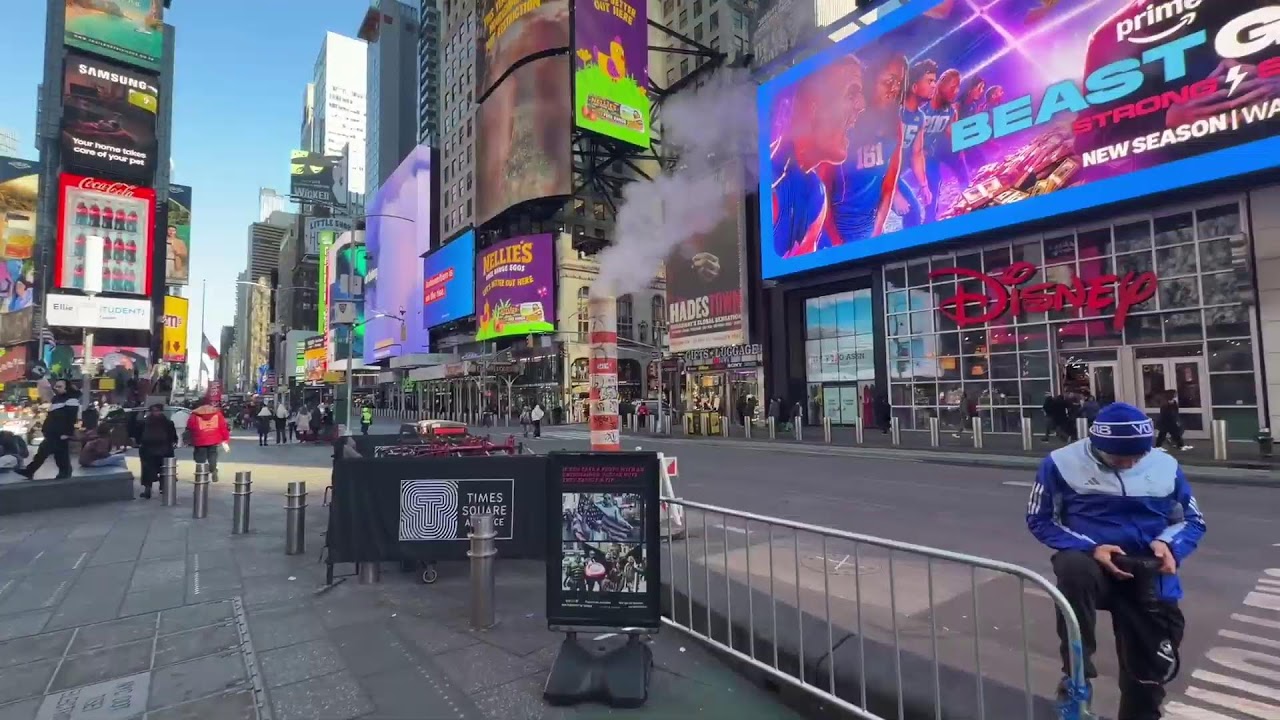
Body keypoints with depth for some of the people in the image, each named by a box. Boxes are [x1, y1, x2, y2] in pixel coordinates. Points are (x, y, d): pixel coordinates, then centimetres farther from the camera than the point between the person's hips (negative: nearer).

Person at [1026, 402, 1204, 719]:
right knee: (1074, 568, -40)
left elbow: (1194, 521, 13)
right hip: (1090, 560, -3)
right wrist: (1089, 548, -19)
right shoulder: (1062, 463, -10)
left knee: (1150, 670, 7)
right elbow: (1039, 519, -4)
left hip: (1147, 573, 4)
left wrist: (1171, 545, -10)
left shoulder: (1165, 465, 2)